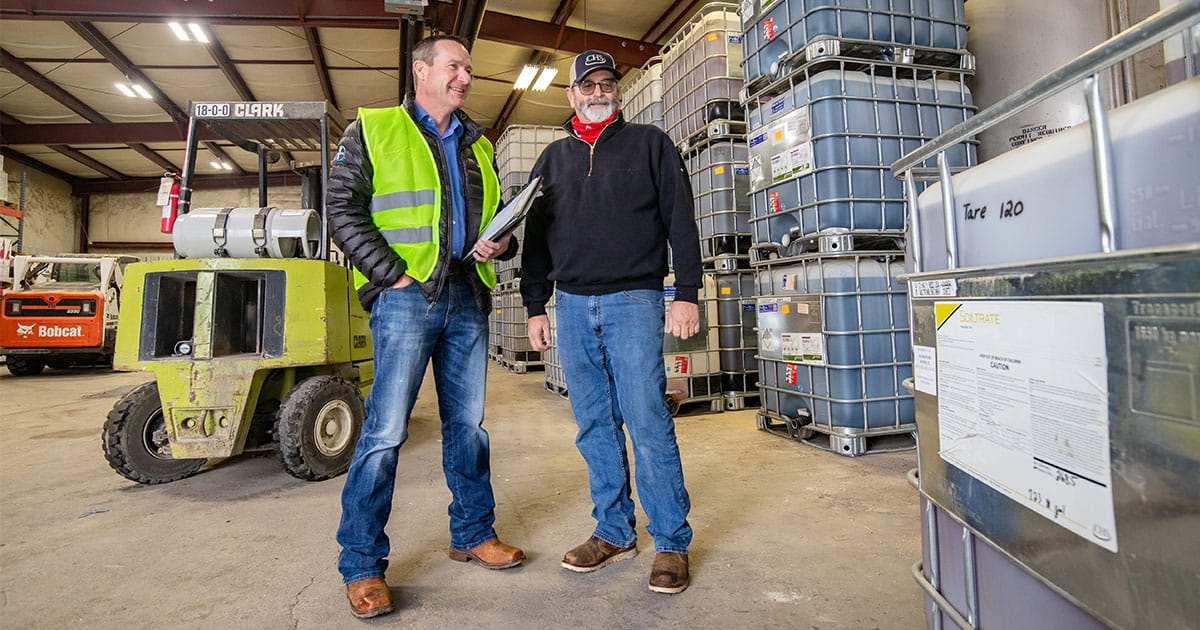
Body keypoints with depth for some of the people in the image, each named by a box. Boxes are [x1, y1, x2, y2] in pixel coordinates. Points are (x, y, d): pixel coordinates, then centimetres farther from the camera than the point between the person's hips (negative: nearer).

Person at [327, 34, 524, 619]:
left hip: (467, 297, 5)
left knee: (467, 423, 11)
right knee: (386, 428, -6)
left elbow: (499, 217, 25)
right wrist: (391, 272, -12)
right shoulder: (373, 130, 6)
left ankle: (473, 533, 26)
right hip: (407, 294, -5)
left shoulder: (477, 145, 21)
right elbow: (343, 211, -2)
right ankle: (361, 564, 9)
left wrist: (501, 243, 2)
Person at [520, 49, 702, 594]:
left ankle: (672, 542, 8)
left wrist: (686, 294, -7)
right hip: (572, 306, 4)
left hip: (634, 302, -4)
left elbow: (680, 220, 2)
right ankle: (614, 532, 22)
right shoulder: (553, 158, 19)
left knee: (648, 423, -6)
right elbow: (536, 236, 18)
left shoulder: (649, 144, 10)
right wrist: (536, 306, 10)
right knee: (594, 427, 8)